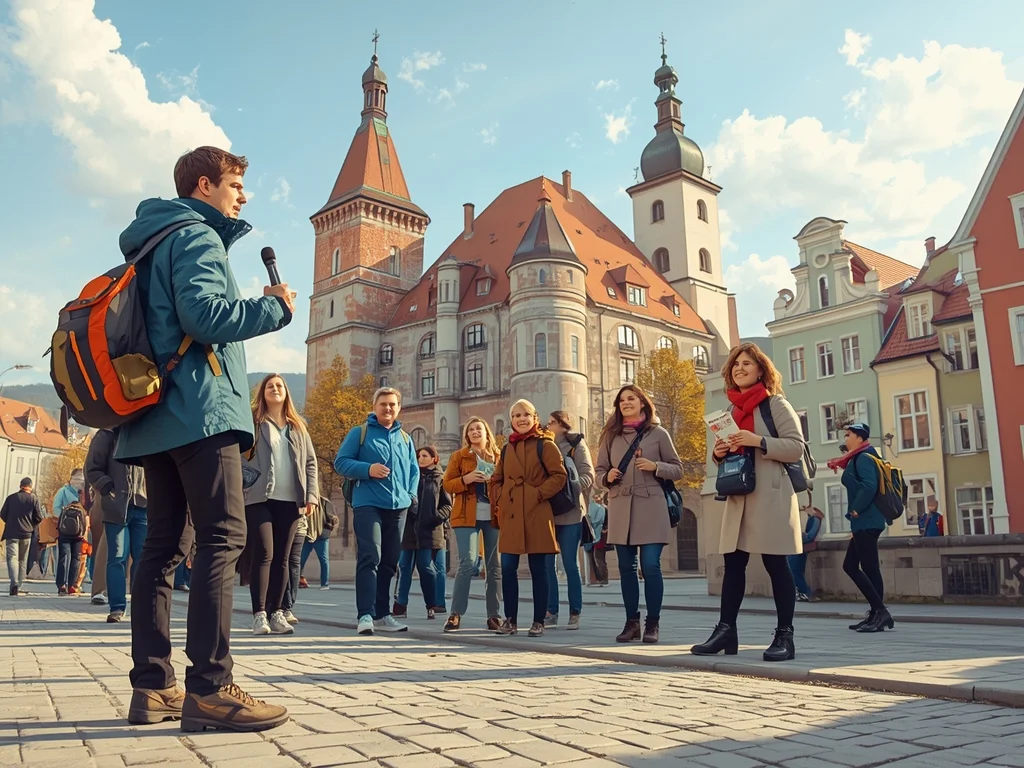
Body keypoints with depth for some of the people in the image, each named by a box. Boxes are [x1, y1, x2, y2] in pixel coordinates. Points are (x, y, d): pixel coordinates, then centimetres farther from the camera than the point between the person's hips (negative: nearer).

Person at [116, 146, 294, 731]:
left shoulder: (156, 241, 27)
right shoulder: (197, 235, -2)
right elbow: (205, 313, -18)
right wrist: (275, 306, -6)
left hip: (157, 415, 10)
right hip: (201, 408, -10)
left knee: (165, 546, 6)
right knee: (223, 539, -14)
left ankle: (153, 687, 7)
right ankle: (209, 689, -17)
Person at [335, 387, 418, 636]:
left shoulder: (405, 438, 17)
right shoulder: (360, 433, 4)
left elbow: (414, 470, 23)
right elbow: (340, 462, -1)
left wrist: (412, 494, 7)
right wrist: (368, 469, -16)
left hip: (399, 507, 5)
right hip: (368, 505, -5)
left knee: (389, 562, 9)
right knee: (369, 558, -16)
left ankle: (382, 615, 18)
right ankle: (365, 615, -17)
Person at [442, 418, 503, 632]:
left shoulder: (498, 457, 14)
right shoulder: (459, 456, 9)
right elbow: (447, 484, 4)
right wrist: (466, 479, -14)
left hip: (494, 515, 3)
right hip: (467, 516, -2)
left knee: (494, 566, 3)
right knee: (468, 562, -13)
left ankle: (494, 615, 11)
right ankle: (456, 614, -4)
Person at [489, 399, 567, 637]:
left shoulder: (545, 445, 1)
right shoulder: (507, 449, 16)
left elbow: (559, 476, -6)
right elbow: (495, 481, 22)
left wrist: (538, 494, -14)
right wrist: (499, 500, 5)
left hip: (537, 516, -4)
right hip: (510, 516, 5)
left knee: (538, 569, 1)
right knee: (507, 567, 2)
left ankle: (538, 622, 10)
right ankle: (510, 620, 13)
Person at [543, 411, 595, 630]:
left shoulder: (577, 444, 3)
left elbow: (588, 476, -7)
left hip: (569, 512, -4)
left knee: (570, 564, 0)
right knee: (546, 564, 3)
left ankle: (575, 613, 7)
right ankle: (551, 612, 11)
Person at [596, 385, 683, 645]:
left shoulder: (658, 433, 4)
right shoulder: (611, 435, 11)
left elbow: (677, 469, 6)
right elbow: (599, 470, 15)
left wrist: (655, 466, -12)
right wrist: (607, 477, -8)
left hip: (650, 509, -3)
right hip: (620, 510, 3)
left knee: (650, 566, -7)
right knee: (626, 567, 6)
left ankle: (652, 624, 6)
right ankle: (632, 622, 15)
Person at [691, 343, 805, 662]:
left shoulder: (777, 405, -2)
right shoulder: (734, 409, 17)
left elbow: (796, 447, -10)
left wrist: (758, 441, -20)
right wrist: (719, 453, 3)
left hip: (770, 495, -6)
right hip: (737, 496, 7)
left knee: (775, 564, -3)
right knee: (733, 563, 6)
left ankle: (785, 636, 4)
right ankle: (726, 630, 11)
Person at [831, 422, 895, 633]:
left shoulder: (863, 458, -10)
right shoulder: (858, 458, 19)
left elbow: (869, 486, -25)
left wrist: (856, 511, -17)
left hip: (866, 521, -10)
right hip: (863, 522, 10)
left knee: (869, 567, -7)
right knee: (850, 565, 11)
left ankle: (880, 614, -1)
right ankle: (876, 612, 13)